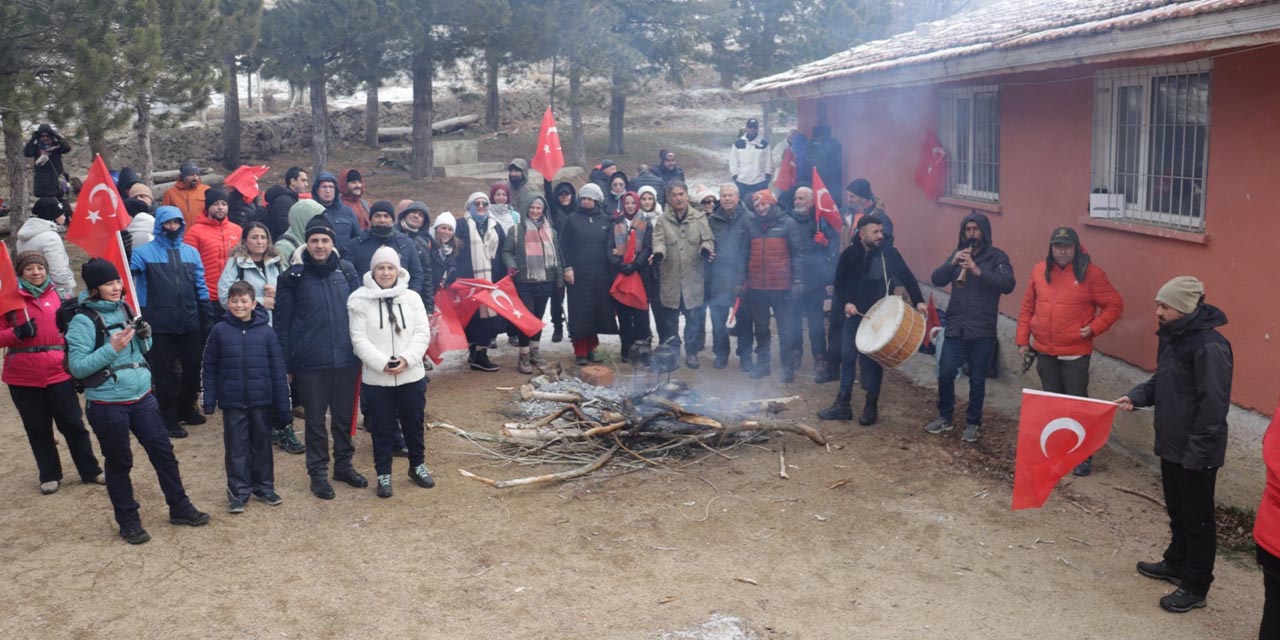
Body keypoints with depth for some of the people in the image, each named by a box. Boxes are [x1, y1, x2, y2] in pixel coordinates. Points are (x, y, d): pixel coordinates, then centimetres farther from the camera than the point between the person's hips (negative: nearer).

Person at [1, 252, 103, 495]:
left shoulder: (58, 295, 6)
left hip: (59, 372, 1)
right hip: (24, 377, -1)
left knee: (73, 424, 7)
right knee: (38, 428, 10)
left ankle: (90, 471, 17)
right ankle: (49, 475, 23)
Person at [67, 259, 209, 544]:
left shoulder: (124, 309, 6)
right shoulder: (84, 320, -13)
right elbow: (77, 367, -16)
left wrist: (145, 336, -5)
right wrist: (112, 348, -24)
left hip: (142, 397, 6)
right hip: (107, 405, -6)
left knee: (163, 452, 10)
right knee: (119, 463, 8)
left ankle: (180, 508, 23)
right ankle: (128, 521, 22)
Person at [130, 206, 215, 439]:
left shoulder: (191, 252, 9)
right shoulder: (145, 252, -2)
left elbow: (200, 285, 11)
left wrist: (208, 316, 10)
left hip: (190, 323, 4)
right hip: (160, 325, -4)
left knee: (193, 368, 13)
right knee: (166, 372, 3)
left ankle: (187, 408, 32)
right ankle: (169, 418, 15)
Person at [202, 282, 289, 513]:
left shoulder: (266, 331, -4)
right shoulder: (219, 331, -2)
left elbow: (278, 370, -2)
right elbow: (210, 368, 2)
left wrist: (283, 405, -3)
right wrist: (209, 400, -2)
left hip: (261, 401, 0)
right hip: (233, 402, 0)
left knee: (262, 445, 13)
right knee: (236, 448, 7)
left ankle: (264, 486, 26)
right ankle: (238, 491, 16)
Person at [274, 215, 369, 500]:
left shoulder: (347, 271, 2)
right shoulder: (294, 277, -4)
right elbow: (282, 324, -3)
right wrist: (285, 365, -5)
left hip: (346, 360, 2)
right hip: (311, 363, -2)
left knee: (344, 417, 14)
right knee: (315, 421, 9)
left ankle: (344, 464, 31)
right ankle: (318, 472, 22)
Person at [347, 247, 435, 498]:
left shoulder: (411, 298, 1)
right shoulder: (360, 300, -6)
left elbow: (422, 333, -2)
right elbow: (359, 339, -10)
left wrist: (407, 359, -16)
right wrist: (382, 363, -19)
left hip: (411, 375, 2)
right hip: (376, 378, -2)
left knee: (414, 423, 15)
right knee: (382, 428, 8)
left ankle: (418, 465, 34)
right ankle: (383, 474, 22)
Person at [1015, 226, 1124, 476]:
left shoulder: (1090, 273, -9)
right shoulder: (1040, 271, 4)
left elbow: (1115, 305, -5)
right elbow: (1028, 307, 11)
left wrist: (1094, 327, -16)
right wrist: (1022, 339, 9)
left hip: (1075, 354, -4)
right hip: (1045, 352, 4)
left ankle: (1084, 456, 8)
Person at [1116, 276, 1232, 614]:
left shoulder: (1210, 346, -22)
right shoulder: (1172, 338, 6)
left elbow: (1213, 405, -22)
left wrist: (1197, 452, -20)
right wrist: (1136, 396, 0)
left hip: (1196, 453, -8)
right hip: (1171, 445, 9)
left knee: (1197, 519, 4)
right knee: (1176, 510, 23)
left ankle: (1195, 588, 16)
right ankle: (1176, 563, 40)